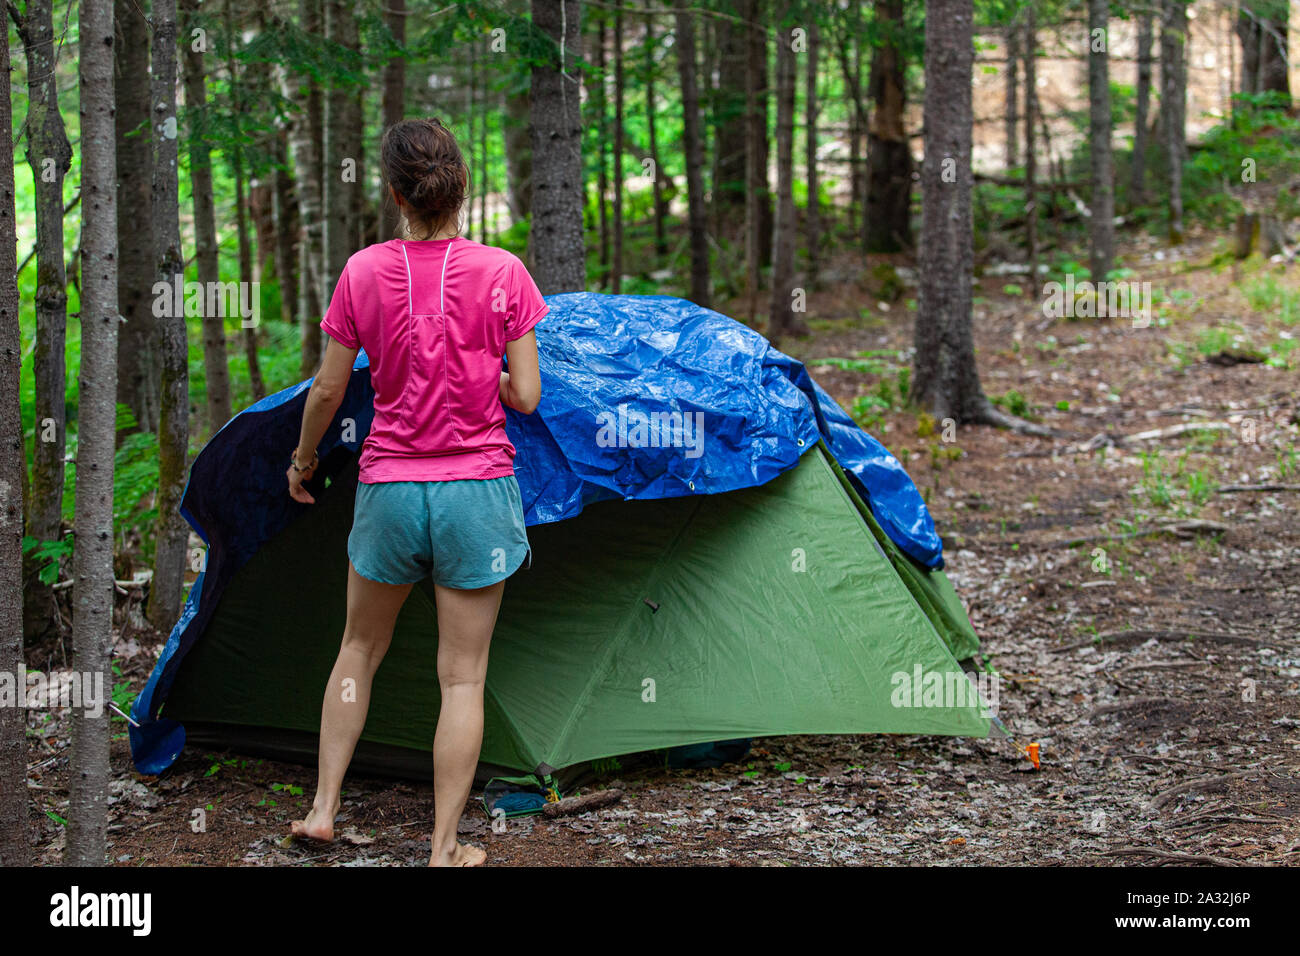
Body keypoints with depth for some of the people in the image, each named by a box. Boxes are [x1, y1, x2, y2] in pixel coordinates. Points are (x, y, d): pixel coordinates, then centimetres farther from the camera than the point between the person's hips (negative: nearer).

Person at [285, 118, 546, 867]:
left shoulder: (364, 273, -6)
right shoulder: (502, 273, -10)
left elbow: (328, 391, 2)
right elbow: (526, 397, -7)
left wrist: (303, 459, 20)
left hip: (390, 489, 2)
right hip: (477, 488, -2)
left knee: (360, 648, 22)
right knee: (464, 675, 5)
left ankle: (323, 809, 25)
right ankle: (446, 848, 7)